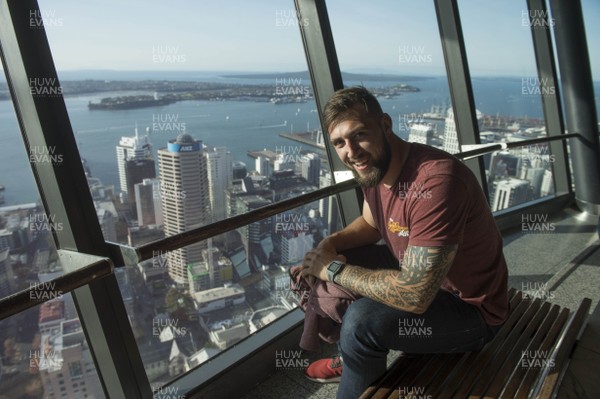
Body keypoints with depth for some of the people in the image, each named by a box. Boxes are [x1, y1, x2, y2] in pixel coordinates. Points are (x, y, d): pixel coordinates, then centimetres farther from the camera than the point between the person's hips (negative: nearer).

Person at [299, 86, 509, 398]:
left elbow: (413, 296, -36)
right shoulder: (373, 167, -7)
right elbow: (370, 223, 12)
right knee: (341, 259, 9)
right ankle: (349, 359, 30)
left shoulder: (435, 183, -35)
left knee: (362, 320, -28)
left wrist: (335, 270, -24)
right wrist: (330, 244, -9)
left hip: (472, 310, -8)